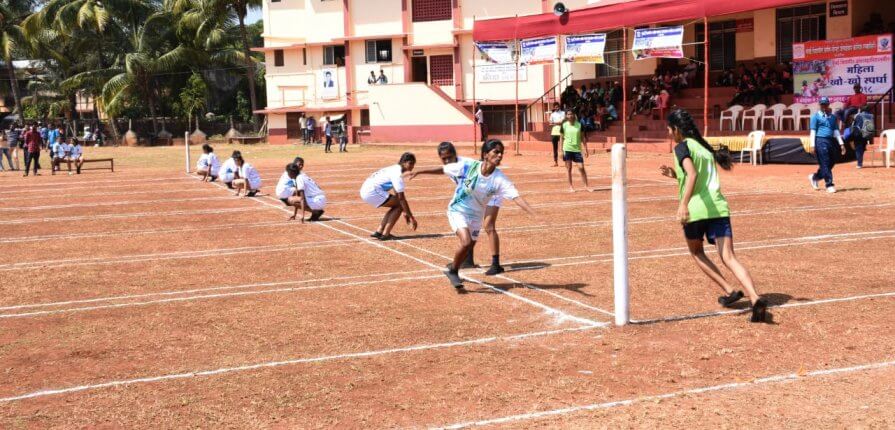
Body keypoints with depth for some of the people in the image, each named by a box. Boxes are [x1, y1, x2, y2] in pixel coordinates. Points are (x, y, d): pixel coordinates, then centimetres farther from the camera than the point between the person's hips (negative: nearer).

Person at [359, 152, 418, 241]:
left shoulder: (395, 169, 16)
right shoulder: (398, 174, -14)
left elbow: (398, 195, 24)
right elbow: (401, 198, -16)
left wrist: (404, 212, 26)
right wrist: (411, 217, -12)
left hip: (366, 190, 10)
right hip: (372, 192, -10)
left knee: (396, 206, 17)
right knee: (399, 205, -6)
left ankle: (379, 232, 14)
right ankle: (385, 234, -7)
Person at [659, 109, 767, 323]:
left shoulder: (682, 147, -1)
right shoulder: (704, 147, 22)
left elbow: (692, 174, -20)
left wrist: (683, 203, -30)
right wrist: (676, 175, 32)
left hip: (695, 209, -5)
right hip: (718, 207, 5)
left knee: (696, 252, 20)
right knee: (729, 257, -4)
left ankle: (729, 291, 9)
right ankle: (755, 297, -26)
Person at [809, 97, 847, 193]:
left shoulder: (833, 117, 17)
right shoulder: (816, 116, 1)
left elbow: (836, 131, 16)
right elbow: (812, 131, -4)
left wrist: (841, 143, 6)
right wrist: (813, 145, -12)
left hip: (831, 141, 6)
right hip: (820, 141, -6)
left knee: (832, 162, 9)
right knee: (825, 164, -8)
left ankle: (814, 177, 28)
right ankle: (829, 185, -6)